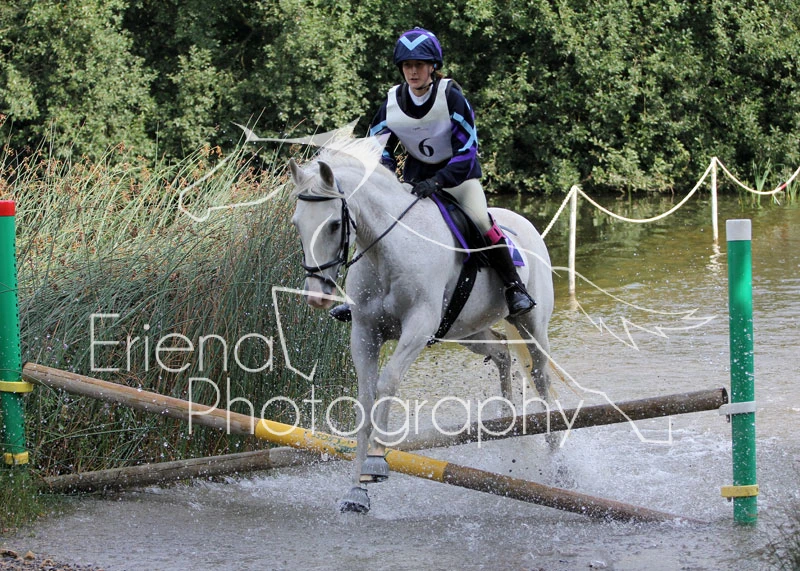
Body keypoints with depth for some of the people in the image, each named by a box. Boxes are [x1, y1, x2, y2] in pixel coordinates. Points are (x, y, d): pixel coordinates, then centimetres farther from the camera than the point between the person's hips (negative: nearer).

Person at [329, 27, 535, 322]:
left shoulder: (451, 96, -22)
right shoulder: (392, 102, -10)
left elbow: (466, 150, -25)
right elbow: (377, 148, 4)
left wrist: (436, 181, -37)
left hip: (458, 171, -4)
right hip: (417, 174, 4)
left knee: (481, 220, -26)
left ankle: (515, 289, -15)